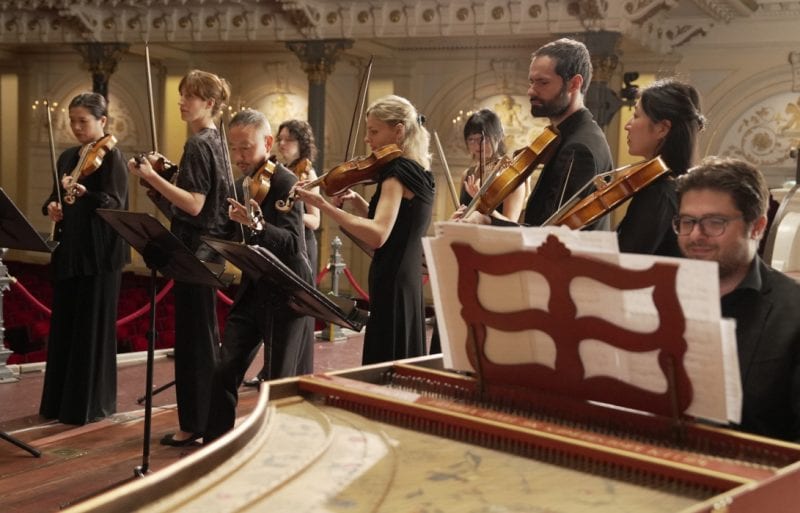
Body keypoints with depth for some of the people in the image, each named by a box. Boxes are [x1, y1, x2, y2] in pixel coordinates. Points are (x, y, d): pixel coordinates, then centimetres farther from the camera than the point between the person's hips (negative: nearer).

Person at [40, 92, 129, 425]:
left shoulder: (111, 156, -9)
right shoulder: (67, 157, 14)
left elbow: (115, 204, -20)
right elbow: (55, 198, 20)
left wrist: (82, 192, -36)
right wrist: (51, 206, -4)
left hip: (99, 254, -7)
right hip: (68, 251, 7)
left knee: (91, 329, -2)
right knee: (63, 326, 11)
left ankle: (90, 404, 8)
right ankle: (59, 400, 21)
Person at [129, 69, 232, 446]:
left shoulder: (199, 144, -15)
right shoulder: (213, 141, 14)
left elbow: (194, 204, -23)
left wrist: (152, 177, -22)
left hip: (195, 249, -10)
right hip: (204, 248, 10)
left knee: (193, 336, -4)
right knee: (204, 334, 16)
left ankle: (195, 423, 3)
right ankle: (209, 417, 25)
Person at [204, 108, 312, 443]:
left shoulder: (285, 182, -14)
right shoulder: (244, 184, 10)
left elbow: (292, 243, -27)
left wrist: (257, 225, -42)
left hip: (285, 295, -7)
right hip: (252, 291, 7)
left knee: (281, 384, -1)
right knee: (224, 373, 4)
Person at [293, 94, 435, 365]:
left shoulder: (398, 171, -15)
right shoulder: (417, 170, 13)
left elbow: (378, 235, -28)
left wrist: (323, 205, -29)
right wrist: (356, 199, 4)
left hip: (392, 284, -10)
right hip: (408, 280, 10)